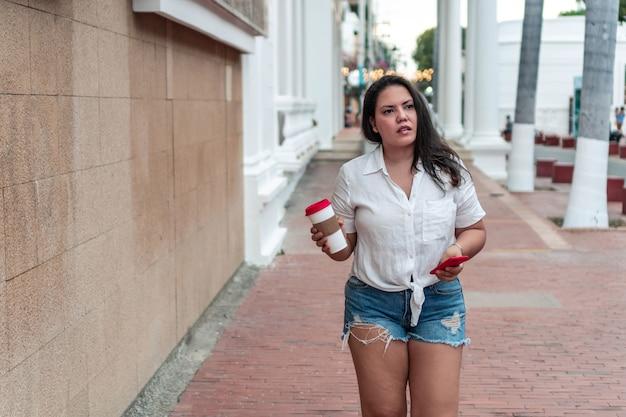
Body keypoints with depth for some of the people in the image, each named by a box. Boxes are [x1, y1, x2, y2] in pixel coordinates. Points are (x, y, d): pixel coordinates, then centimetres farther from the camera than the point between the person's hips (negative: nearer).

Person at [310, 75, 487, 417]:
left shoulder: (448, 170, -1)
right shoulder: (352, 175, -2)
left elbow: (475, 230, 10)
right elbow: (345, 248, 5)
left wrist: (459, 249, -12)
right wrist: (328, 243, -18)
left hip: (438, 302, 1)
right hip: (374, 302, 0)